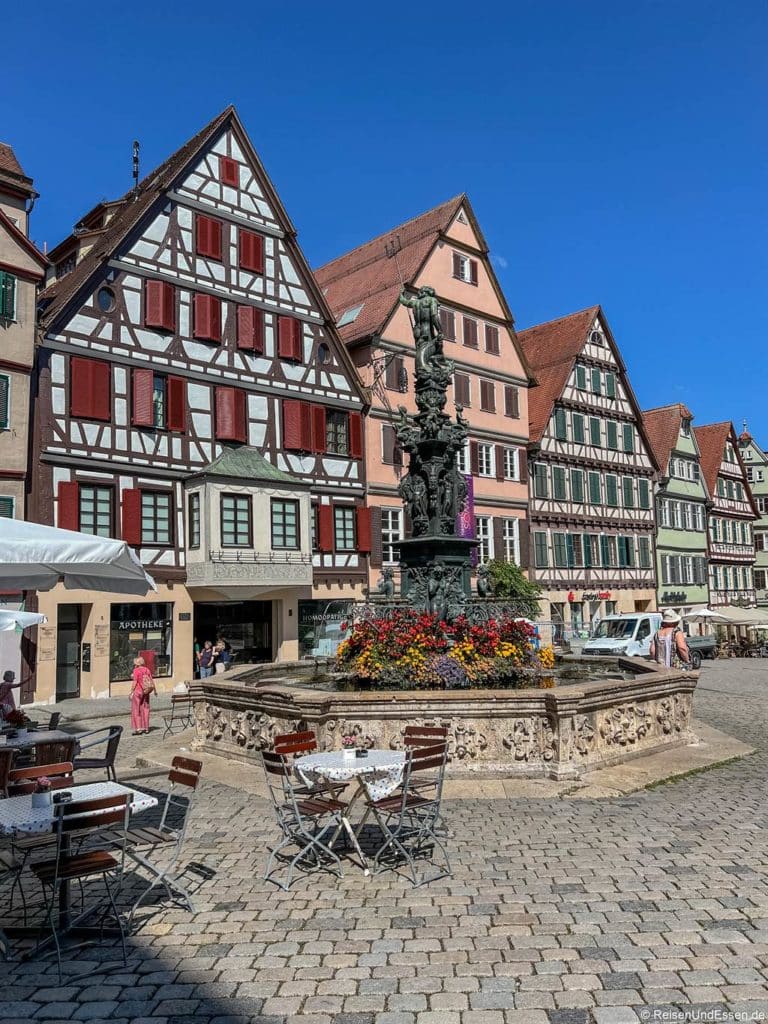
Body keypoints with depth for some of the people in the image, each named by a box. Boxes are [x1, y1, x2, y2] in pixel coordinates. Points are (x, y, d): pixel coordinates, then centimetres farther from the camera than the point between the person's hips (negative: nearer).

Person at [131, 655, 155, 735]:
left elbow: (135, 682, -15)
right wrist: (154, 690, 18)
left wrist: (131, 692, -11)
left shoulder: (136, 670, -11)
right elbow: (152, 681, 6)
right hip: (145, 692, 6)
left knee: (136, 710, 0)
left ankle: (138, 729, -4)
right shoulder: (147, 670, 6)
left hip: (137, 692, -6)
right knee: (145, 709, 12)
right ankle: (146, 728, 15)